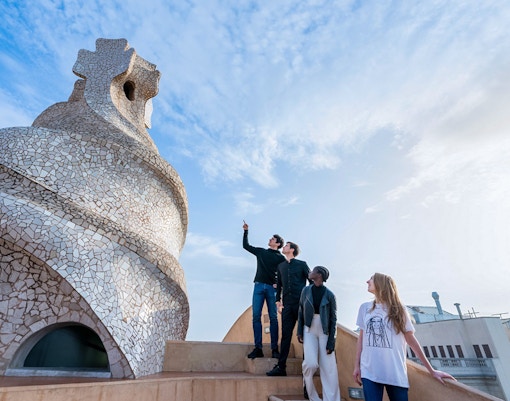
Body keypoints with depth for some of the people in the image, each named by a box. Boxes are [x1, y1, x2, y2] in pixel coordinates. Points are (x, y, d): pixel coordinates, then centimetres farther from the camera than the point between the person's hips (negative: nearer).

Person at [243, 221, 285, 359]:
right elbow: (245, 245, 21)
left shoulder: (281, 257, 9)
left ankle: (275, 349, 3)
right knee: (256, 317, -4)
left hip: (272, 288, -2)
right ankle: (258, 348, -2)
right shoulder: (261, 252, 18)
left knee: (273, 318, -2)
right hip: (259, 286, 2)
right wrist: (246, 231, 16)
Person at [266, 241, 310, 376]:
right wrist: (278, 299, 10)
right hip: (287, 304, 4)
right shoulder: (281, 266, 16)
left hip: (301, 303, -4)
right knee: (285, 334, 3)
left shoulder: (302, 264, 3)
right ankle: (281, 366, 7)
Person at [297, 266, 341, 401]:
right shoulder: (306, 290, 0)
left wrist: (331, 342, -8)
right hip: (309, 330, 1)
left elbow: (333, 319, -5)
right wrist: (299, 331, 0)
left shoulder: (329, 295, -7)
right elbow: (301, 312, 5)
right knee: (311, 363, -10)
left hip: (325, 332, -1)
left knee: (328, 368, -2)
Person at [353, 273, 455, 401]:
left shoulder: (398, 309, 2)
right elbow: (361, 337, 10)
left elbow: (411, 340, 6)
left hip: (396, 373, -1)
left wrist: (431, 370, 6)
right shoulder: (365, 308, 6)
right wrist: (357, 365, 7)